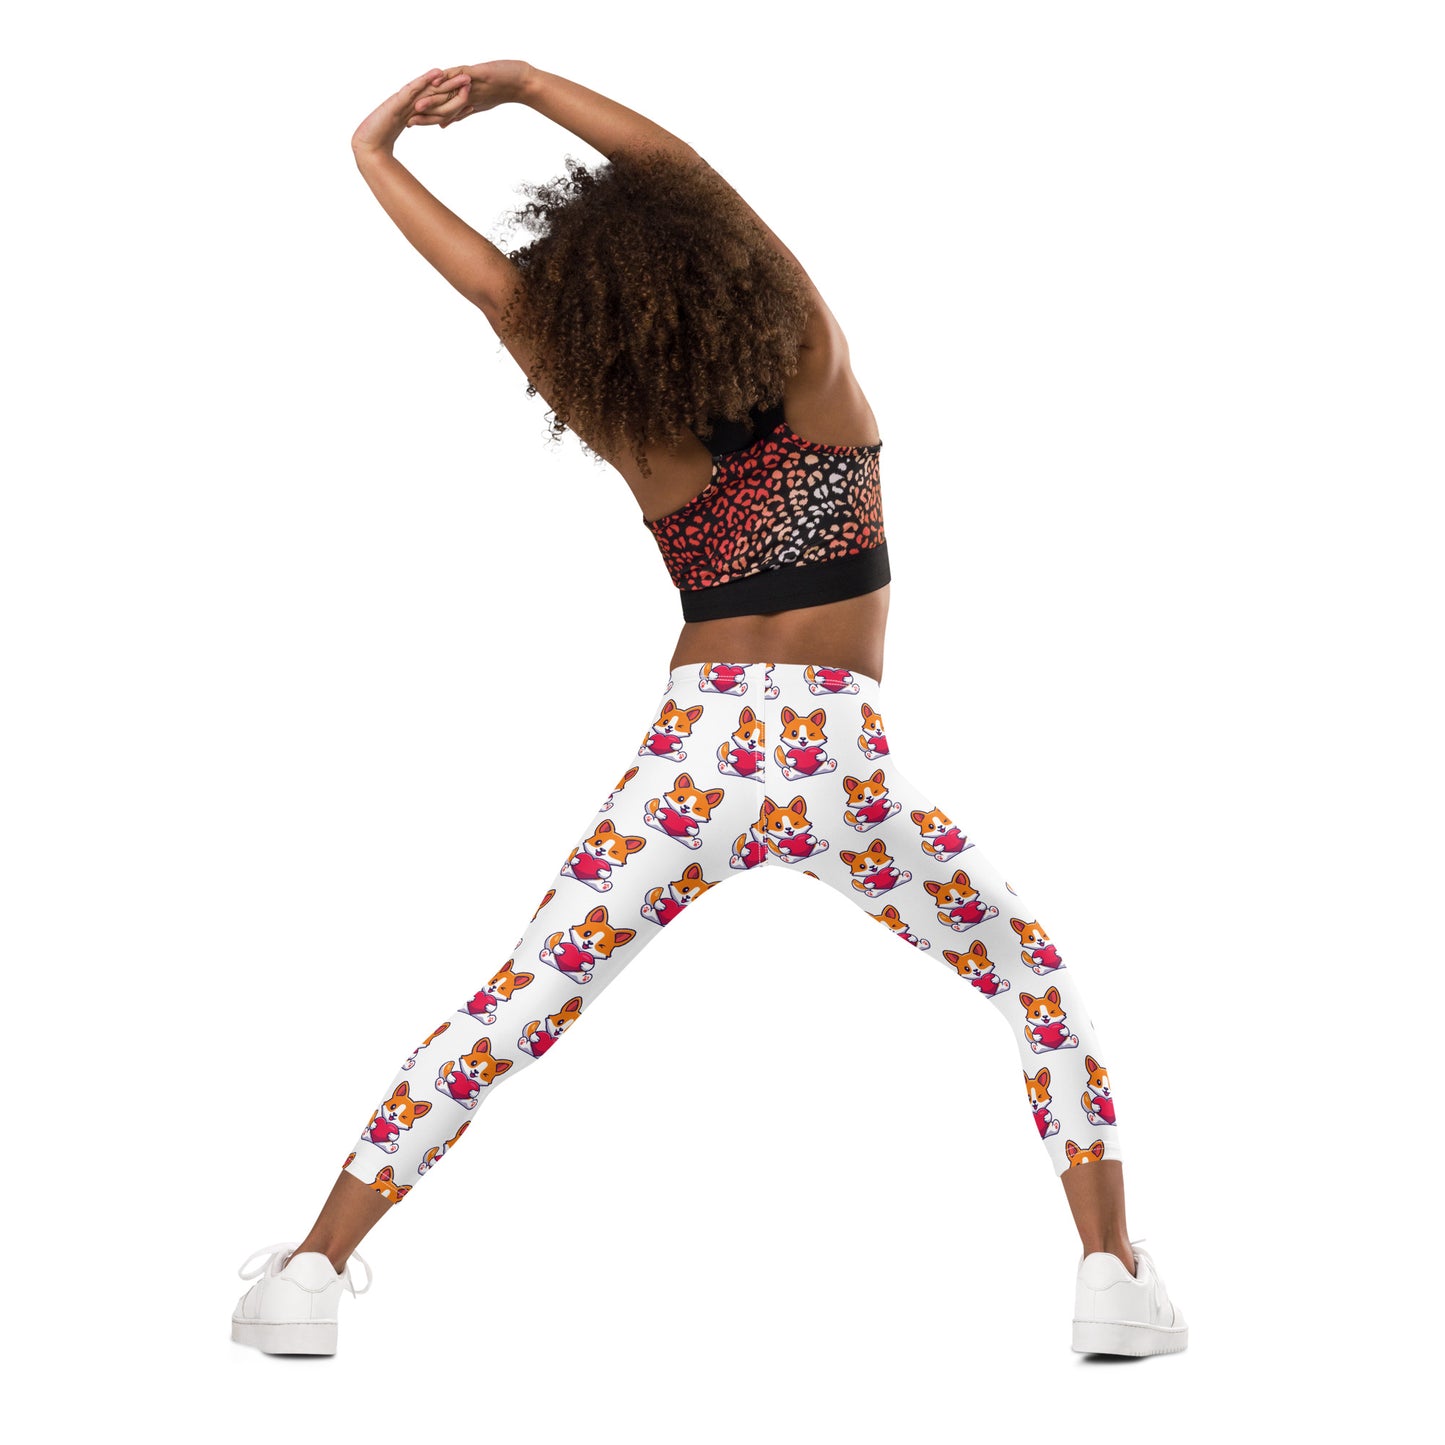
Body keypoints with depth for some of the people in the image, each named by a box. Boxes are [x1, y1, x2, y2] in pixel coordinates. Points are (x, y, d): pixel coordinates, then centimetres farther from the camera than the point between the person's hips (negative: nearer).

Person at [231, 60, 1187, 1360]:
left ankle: (313, 1270, 14)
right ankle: (1115, 1277, 10)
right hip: (846, 764, -1)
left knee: (512, 1009, 12)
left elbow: (493, 284, -1)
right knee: (1039, 988, 18)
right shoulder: (817, 371, -7)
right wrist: (524, 83, -4)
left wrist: (374, 151, 11)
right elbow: (687, 176, -5)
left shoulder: (630, 438, -3)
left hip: (694, 759, 2)